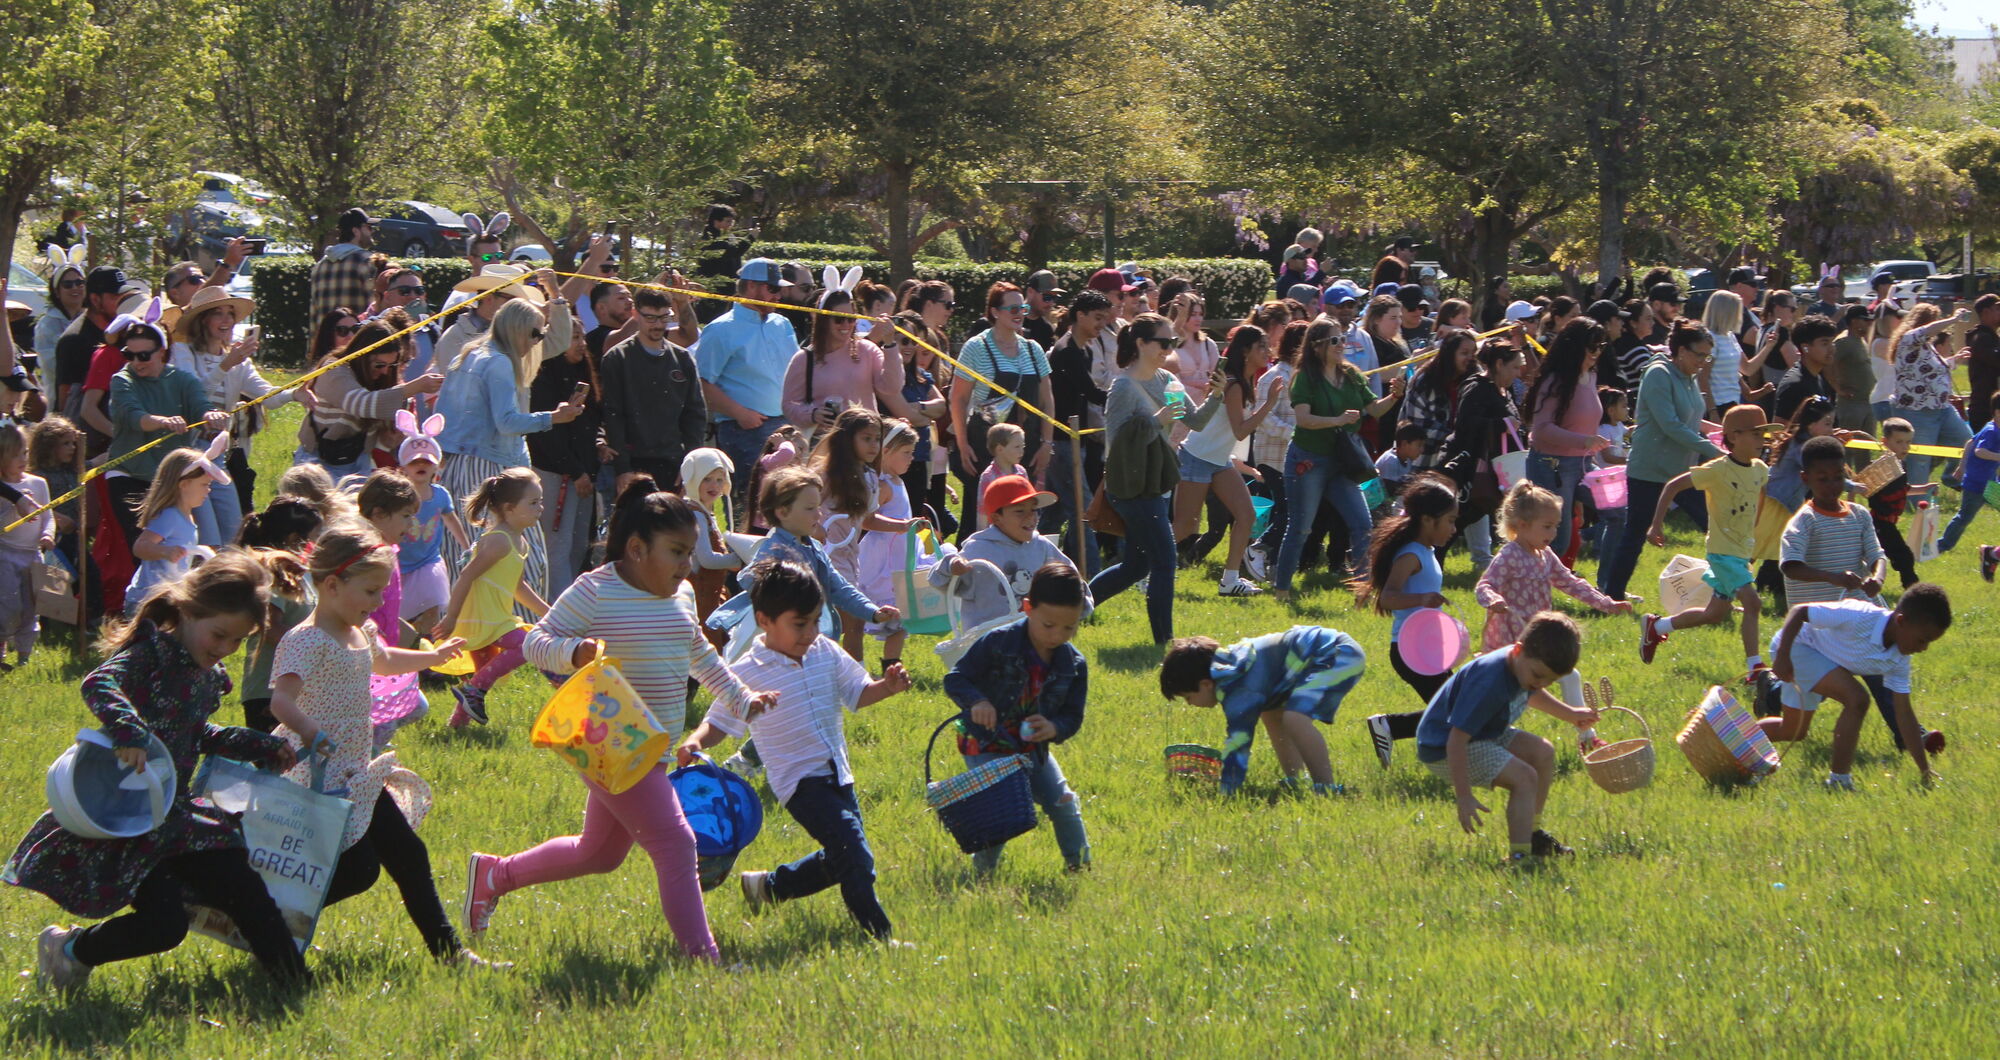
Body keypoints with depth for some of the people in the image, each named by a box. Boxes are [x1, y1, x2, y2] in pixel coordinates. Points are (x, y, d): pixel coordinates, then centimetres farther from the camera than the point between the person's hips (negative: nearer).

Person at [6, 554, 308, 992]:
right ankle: (70, 949, 7)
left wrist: (259, 747, 30)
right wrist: (128, 729, -51)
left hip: (175, 809, 8)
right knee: (163, 925, -17)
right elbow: (98, 684, -33)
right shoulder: (151, 651, -13)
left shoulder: (208, 676, 13)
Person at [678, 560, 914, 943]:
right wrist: (696, 741, -26)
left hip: (837, 777, 7)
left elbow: (855, 693, 13)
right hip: (801, 782, -7)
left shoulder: (826, 653, 4)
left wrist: (886, 687, -7)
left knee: (839, 860, 17)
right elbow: (719, 721, -6)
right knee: (854, 856, -19)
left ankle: (769, 887, 36)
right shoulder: (748, 674, -11)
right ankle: (880, 934, -11)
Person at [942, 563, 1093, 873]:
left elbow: (1073, 716, 0)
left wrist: (1054, 728, -23)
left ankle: (1080, 865, 19)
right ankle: (983, 870, 4)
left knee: (1064, 804, 0)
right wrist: (976, 701, -34)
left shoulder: (1074, 664, -5)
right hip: (987, 746, -5)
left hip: (1034, 748, 5)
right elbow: (955, 678, -14)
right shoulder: (997, 643, -18)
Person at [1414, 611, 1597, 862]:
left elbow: (1531, 694, 25)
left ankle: (1531, 833, 23)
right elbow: (1457, 739, -35)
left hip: (1484, 735, 10)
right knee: (1524, 777, -21)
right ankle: (1519, 856, -23)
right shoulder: (1489, 684, -35)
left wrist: (1570, 714, 29)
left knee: (1543, 753, 12)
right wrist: (1463, 796, -34)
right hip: (1444, 750, -10)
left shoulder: (1524, 664, -5)